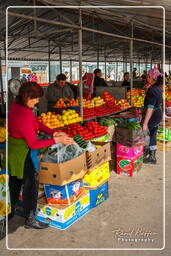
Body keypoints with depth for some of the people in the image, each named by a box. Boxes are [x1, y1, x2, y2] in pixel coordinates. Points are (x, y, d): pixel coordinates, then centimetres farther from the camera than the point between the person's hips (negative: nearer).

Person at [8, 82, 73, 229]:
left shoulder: (16, 106, -1)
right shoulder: (23, 115, -31)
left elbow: (37, 123, 5)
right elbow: (33, 144, -26)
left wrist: (53, 133, -6)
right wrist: (56, 140, -22)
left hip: (13, 150, 10)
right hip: (23, 154, -10)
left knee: (15, 182, 26)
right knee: (31, 184, 7)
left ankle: (11, 211, 46)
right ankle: (30, 220, 23)